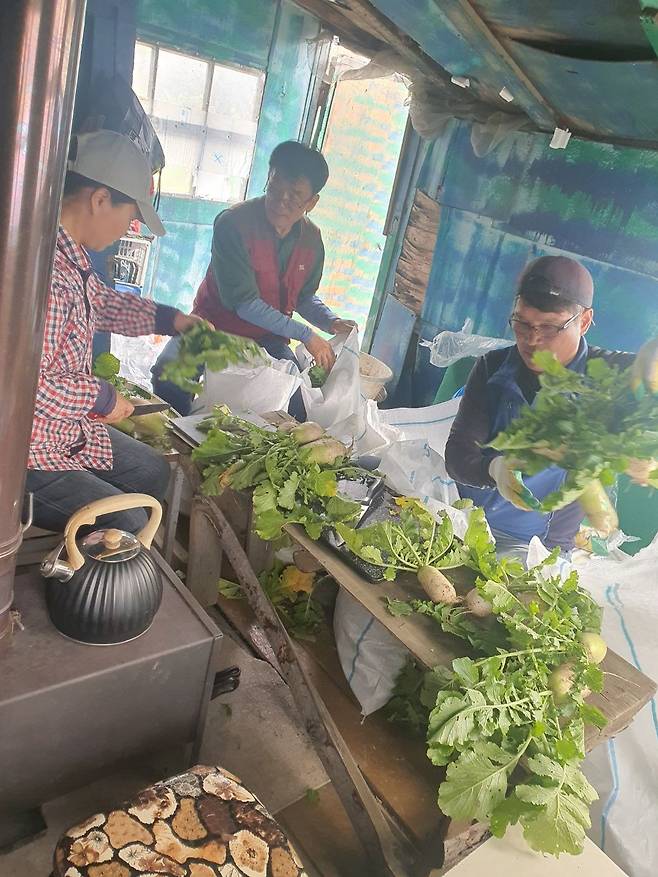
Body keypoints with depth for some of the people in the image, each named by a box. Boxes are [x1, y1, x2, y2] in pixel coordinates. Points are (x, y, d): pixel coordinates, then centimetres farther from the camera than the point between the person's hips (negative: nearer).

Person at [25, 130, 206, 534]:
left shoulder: (71, 255, 1)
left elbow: (103, 302, 24)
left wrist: (170, 318, 17)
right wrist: (102, 397, -19)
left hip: (69, 427, 11)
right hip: (27, 454, -11)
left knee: (153, 471, 20)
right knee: (129, 524, -9)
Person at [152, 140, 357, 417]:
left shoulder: (312, 239, -1)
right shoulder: (233, 223, -20)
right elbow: (243, 301, -23)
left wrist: (331, 322, -6)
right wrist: (305, 335, -22)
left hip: (268, 338, 4)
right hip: (216, 324, -4)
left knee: (299, 403, -18)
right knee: (168, 374, -29)